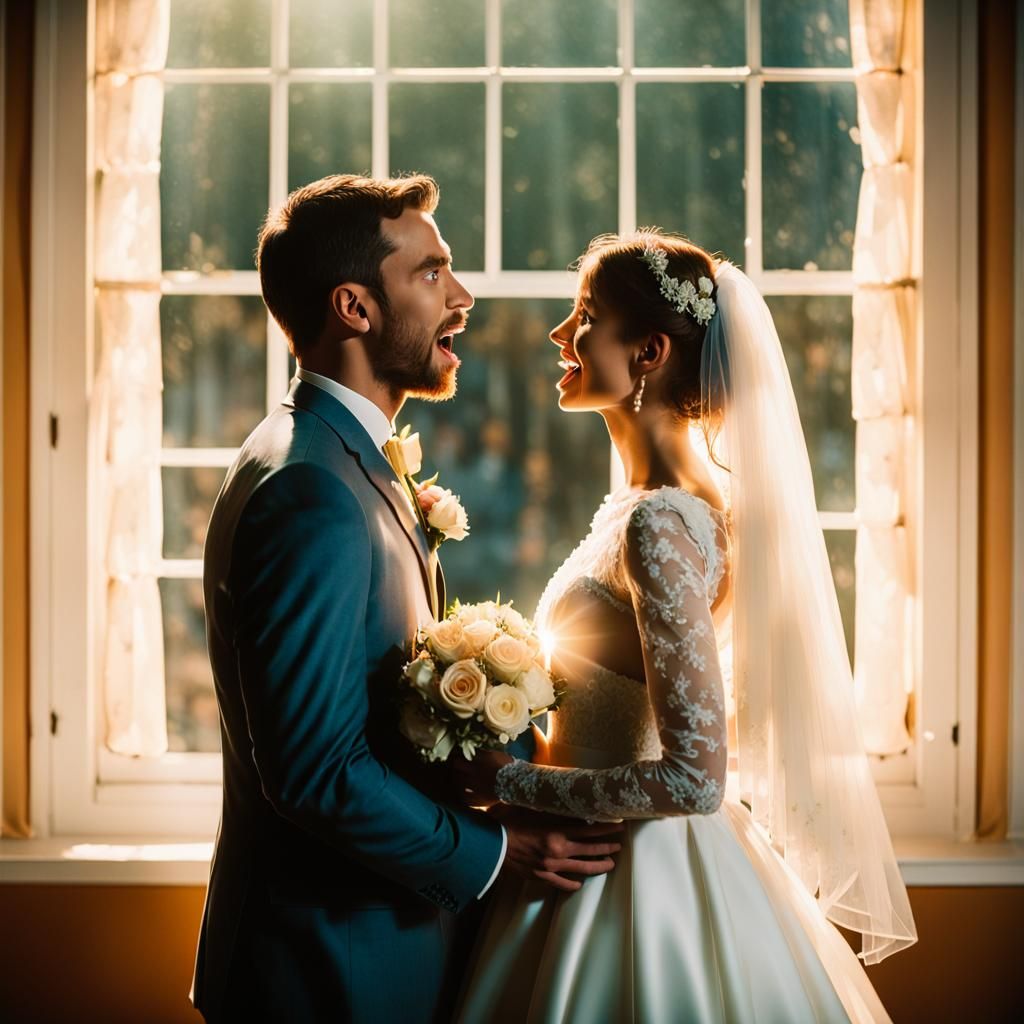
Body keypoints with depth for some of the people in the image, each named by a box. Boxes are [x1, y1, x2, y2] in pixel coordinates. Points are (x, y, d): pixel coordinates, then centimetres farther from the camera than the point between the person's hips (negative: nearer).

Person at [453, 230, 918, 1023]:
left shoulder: (659, 525, -23)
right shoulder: (657, 503, 5)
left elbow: (692, 777, -25)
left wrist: (506, 782, -19)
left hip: (636, 878, -9)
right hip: (637, 861, 9)